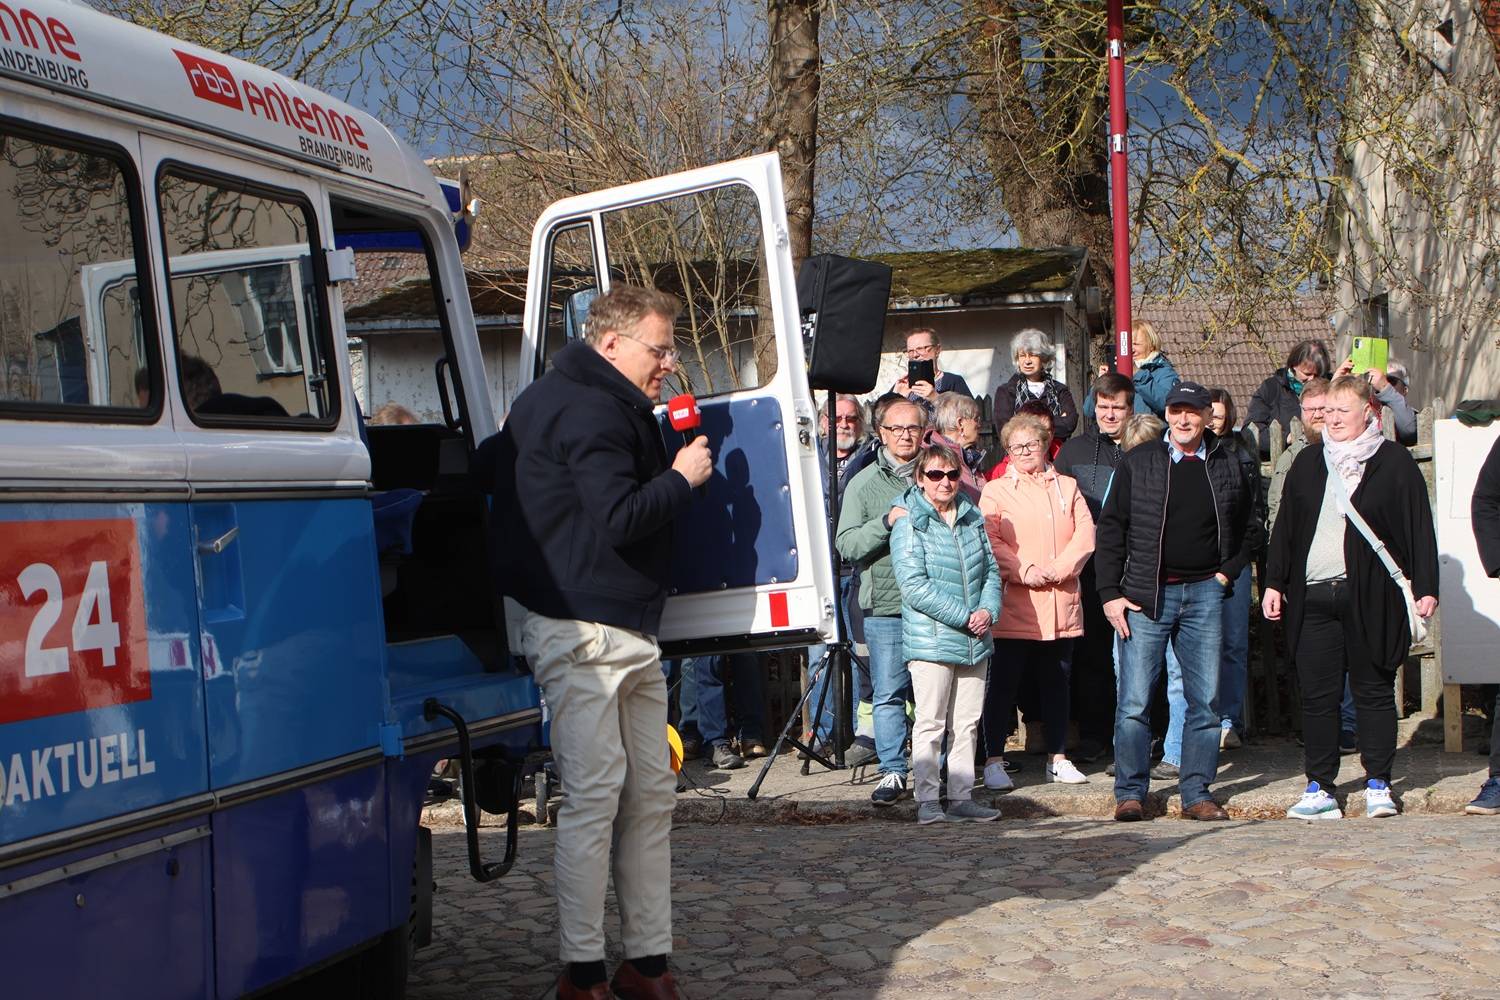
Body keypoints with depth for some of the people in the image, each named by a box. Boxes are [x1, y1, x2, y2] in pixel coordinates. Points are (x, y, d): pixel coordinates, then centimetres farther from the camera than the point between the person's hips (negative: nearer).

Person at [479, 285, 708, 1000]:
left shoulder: (613, 409, 20)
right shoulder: (588, 411, -14)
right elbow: (621, 519, -22)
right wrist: (682, 478, -8)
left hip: (631, 633, 11)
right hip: (581, 630, -11)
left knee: (651, 795, 10)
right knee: (594, 797, -8)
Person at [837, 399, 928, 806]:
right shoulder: (864, 483, 7)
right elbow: (846, 544, -2)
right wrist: (888, 522, -14)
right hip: (885, 606, -1)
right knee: (889, 694, -1)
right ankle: (892, 772, 7)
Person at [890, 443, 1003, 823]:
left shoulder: (972, 518, 12)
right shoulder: (909, 522, -6)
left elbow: (991, 571, 15)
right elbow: (913, 585, -13)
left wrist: (988, 610, -5)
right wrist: (964, 617, -15)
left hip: (975, 641, 6)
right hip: (930, 640, -6)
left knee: (967, 723, 9)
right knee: (931, 724, -3)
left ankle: (962, 796, 17)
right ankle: (927, 801, 3)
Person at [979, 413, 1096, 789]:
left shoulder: (1067, 487, 16)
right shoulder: (996, 490, 6)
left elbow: (1085, 534, 4)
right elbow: (990, 541, -5)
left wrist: (1058, 568, -11)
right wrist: (1024, 571, -17)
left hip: (1061, 604, 3)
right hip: (1014, 606, -3)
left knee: (1056, 683, 10)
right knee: (1003, 683, -2)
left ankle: (1057, 758, 18)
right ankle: (994, 761, 3)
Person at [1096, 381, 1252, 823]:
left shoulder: (1226, 467, 9)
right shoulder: (1138, 463, 3)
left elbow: (1243, 529, 21)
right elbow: (1110, 528, 2)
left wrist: (1226, 573, 6)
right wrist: (1111, 593, -4)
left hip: (1204, 592, 2)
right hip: (1146, 595, -2)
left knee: (1205, 701, 4)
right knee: (1134, 701, -3)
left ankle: (1197, 793, 12)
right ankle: (1130, 793, 5)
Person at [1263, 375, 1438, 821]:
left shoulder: (1394, 462, 3)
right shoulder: (1308, 462, 13)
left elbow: (1419, 527, 1)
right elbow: (1285, 526, 15)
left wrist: (1425, 586, -4)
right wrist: (1274, 582, 9)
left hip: (1370, 596, -3)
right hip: (1313, 596, 3)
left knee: (1374, 691, 5)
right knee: (1317, 694, 2)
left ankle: (1378, 784, 13)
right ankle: (1319, 788, 7)